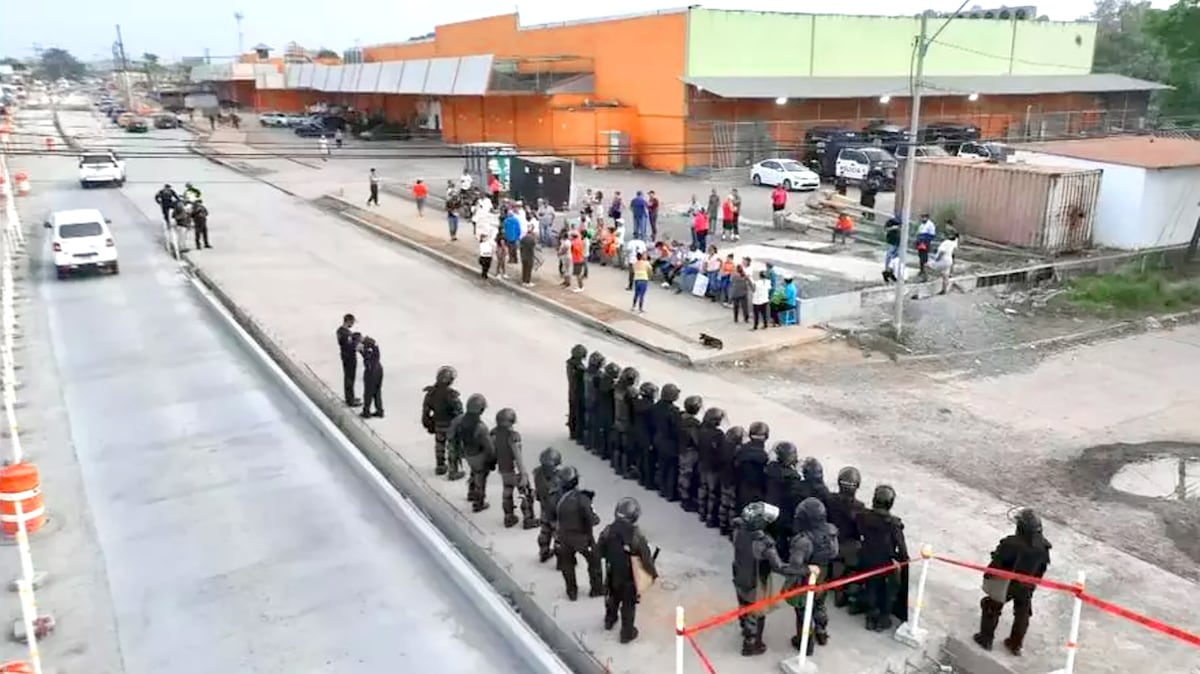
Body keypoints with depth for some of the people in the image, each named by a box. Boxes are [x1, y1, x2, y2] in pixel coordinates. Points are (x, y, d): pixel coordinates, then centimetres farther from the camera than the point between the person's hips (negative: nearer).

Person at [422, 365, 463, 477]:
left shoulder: (431, 392, -10)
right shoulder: (450, 394, -28)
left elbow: (426, 408, 0)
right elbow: (458, 411, -23)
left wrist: (428, 423, 13)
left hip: (437, 424, 6)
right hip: (451, 425, -6)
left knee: (439, 445, 25)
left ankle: (440, 467, 43)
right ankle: (453, 472, 21)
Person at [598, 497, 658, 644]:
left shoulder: (608, 530, -18)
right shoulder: (636, 535, -30)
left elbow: (599, 552, -4)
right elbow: (646, 558, -21)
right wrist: (654, 574, -2)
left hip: (611, 574, 4)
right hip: (629, 577, -4)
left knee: (612, 598, 31)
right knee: (628, 605, 19)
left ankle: (609, 621, 54)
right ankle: (627, 633, 34)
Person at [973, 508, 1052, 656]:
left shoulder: (1011, 544, -32)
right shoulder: (1042, 547, -18)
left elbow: (997, 563, -20)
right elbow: (1042, 568, -2)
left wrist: (988, 578, -3)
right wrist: (1033, 583, 15)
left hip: (1006, 584, -3)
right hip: (1026, 587, 4)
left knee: (991, 608, 18)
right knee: (1022, 613, 25)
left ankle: (986, 639, 29)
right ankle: (1015, 645, 37)